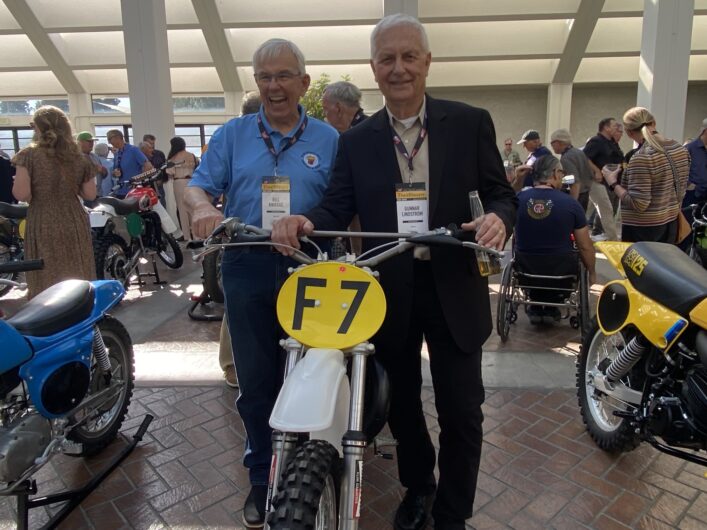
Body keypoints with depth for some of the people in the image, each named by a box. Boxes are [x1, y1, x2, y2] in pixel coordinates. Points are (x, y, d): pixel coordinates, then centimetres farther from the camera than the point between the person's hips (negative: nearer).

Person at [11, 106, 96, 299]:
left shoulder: (28, 155, -7)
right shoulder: (79, 158, 4)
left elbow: (21, 194, -15)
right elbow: (90, 195, 6)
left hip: (43, 227, -3)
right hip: (74, 225, 4)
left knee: (47, 283, 5)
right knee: (79, 280, 12)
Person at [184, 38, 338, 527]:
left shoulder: (329, 139, 6)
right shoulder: (233, 135, 10)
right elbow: (199, 185, 4)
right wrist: (202, 207, -18)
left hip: (310, 270, -1)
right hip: (248, 268, 2)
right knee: (256, 379, 10)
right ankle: (262, 475, 29)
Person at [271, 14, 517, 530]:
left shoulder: (470, 123, -1)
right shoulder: (356, 141, 4)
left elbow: (501, 192, 0)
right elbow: (339, 206, -2)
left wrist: (498, 217, -23)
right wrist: (306, 222, -23)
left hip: (453, 289, -1)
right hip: (389, 292, 2)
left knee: (461, 412, 9)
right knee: (401, 405, 18)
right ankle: (417, 487, 46)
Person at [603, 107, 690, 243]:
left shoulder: (642, 158, -23)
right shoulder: (680, 148, 4)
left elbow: (639, 204, -24)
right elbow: (681, 187, 14)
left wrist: (613, 183, -14)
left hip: (643, 229, -8)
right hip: (671, 222, 8)